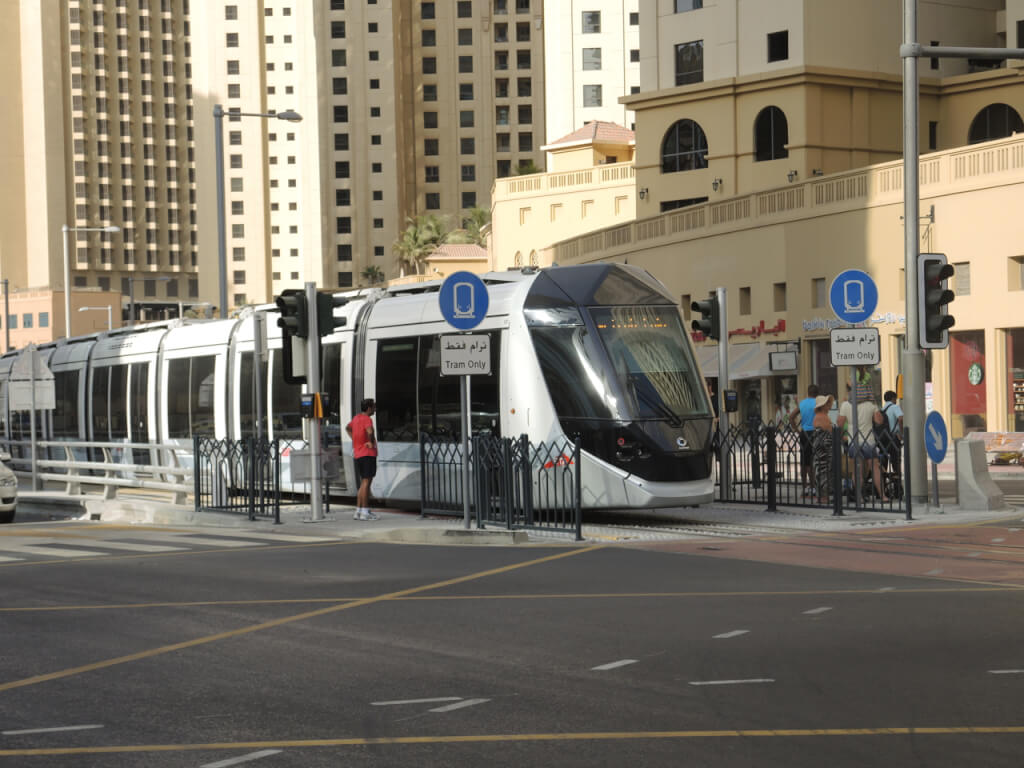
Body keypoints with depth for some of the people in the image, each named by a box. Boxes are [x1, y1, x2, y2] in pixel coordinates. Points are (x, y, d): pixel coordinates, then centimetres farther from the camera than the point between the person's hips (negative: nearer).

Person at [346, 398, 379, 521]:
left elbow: (347, 428, 33)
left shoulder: (356, 417, 14)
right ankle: (364, 512, -7)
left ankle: (358, 511, 17)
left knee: (363, 483, 15)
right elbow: (369, 431, -34)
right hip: (368, 454, -9)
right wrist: (371, 442, -17)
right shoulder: (367, 419, -14)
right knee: (366, 482, -7)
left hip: (358, 455, 9)